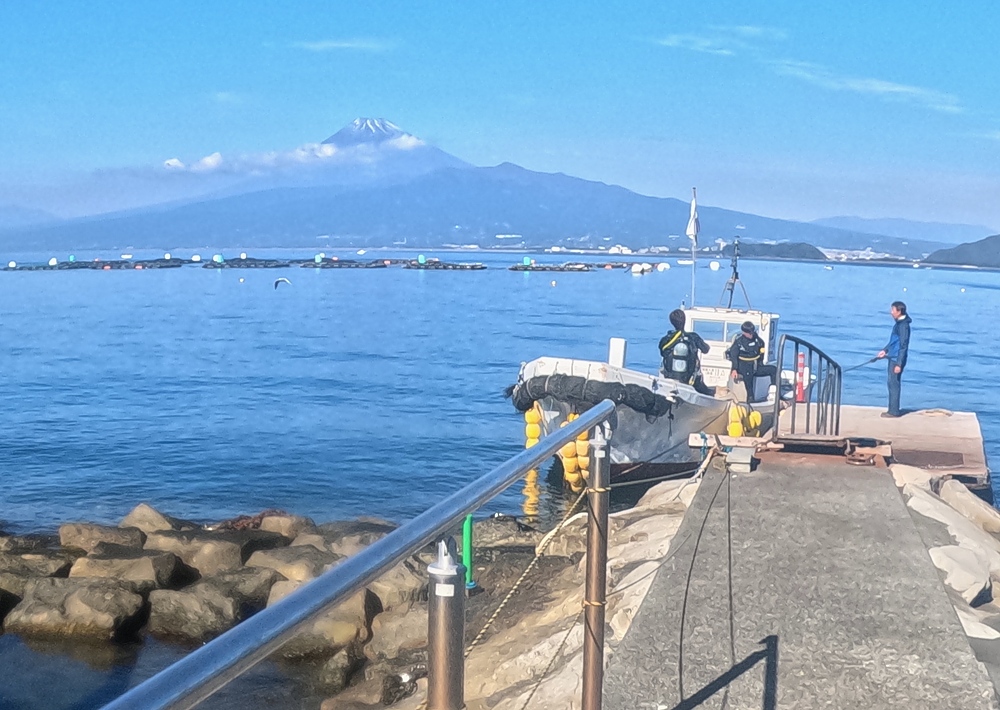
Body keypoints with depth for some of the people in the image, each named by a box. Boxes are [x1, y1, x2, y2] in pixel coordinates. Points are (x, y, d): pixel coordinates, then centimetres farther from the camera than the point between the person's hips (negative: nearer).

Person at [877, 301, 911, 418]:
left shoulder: (903, 325, -18)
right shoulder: (898, 323, 11)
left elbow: (903, 346, -20)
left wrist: (899, 364, -21)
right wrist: (885, 350, 16)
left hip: (897, 360, -10)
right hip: (893, 358, 10)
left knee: (894, 384, -5)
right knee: (892, 384, 14)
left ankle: (894, 411, 0)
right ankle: (893, 409, 21)